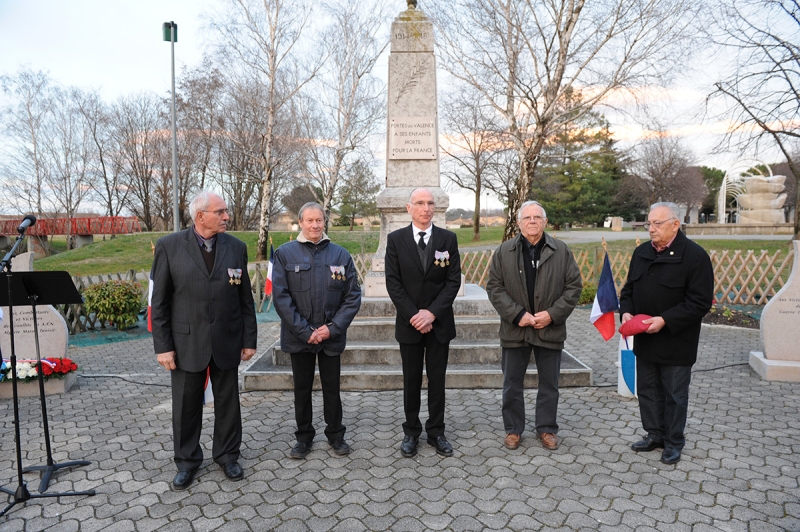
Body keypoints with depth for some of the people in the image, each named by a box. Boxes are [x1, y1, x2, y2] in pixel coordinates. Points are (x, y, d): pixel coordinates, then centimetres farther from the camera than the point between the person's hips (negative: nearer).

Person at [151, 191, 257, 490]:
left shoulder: (236, 248, 1)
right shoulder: (169, 247, -5)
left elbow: (245, 299, 4)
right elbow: (159, 301, -3)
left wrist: (249, 340, 2)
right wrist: (163, 346, -7)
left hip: (227, 341, 2)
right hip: (187, 341, -1)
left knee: (227, 402, 12)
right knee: (186, 405, 11)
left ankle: (227, 455, 32)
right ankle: (187, 461, 30)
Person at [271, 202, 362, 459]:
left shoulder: (340, 254, 0)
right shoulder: (285, 253, -3)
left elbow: (353, 296, -1)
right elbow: (280, 296, -7)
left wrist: (332, 328, -10)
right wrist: (305, 331, -12)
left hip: (331, 335, 1)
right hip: (299, 336, 0)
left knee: (332, 387, 11)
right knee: (302, 388, 13)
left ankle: (336, 435, 29)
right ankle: (304, 437, 28)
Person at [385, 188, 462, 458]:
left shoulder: (448, 238, 1)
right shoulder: (395, 239, -1)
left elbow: (454, 280, -3)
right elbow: (393, 283, -5)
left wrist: (432, 312, -13)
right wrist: (413, 316, -13)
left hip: (440, 322, 1)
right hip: (409, 323, 0)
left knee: (437, 380, 9)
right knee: (411, 381, 10)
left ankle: (436, 431, 23)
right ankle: (411, 432, 23)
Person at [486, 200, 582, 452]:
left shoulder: (561, 251, 0)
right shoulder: (504, 251, -1)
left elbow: (574, 286, 0)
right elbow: (494, 287, -3)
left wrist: (552, 314, -11)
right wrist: (517, 315, -13)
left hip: (550, 329, 0)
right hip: (515, 329, 0)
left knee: (549, 384, 12)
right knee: (512, 384, 10)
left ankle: (547, 428, 29)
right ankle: (513, 429, 26)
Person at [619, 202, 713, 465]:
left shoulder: (694, 255, -14)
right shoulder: (642, 252, 7)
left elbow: (700, 302, -17)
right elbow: (629, 288, 15)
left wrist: (665, 320, -24)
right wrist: (626, 311, -5)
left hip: (676, 342, -6)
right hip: (645, 340, 6)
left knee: (675, 395, 8)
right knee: (648, 390, 16)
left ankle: (674, 442, 24)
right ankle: (654, 434, 33)